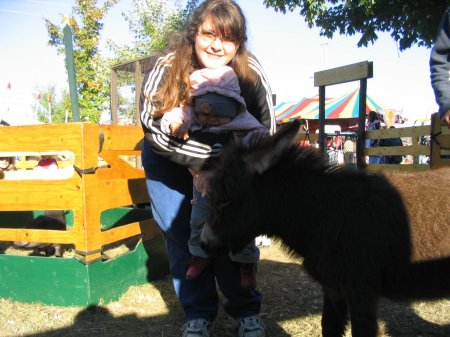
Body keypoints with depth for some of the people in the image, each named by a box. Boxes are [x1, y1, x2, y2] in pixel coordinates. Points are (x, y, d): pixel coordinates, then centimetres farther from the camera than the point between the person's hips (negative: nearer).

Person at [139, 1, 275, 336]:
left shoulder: (251, 73, -22)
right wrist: (213, 156, -33)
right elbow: (154, 129, -26)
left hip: (227, 161, 0)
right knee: (181, 232, -3)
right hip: (169, 161, 0)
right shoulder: (165, 66, -25)